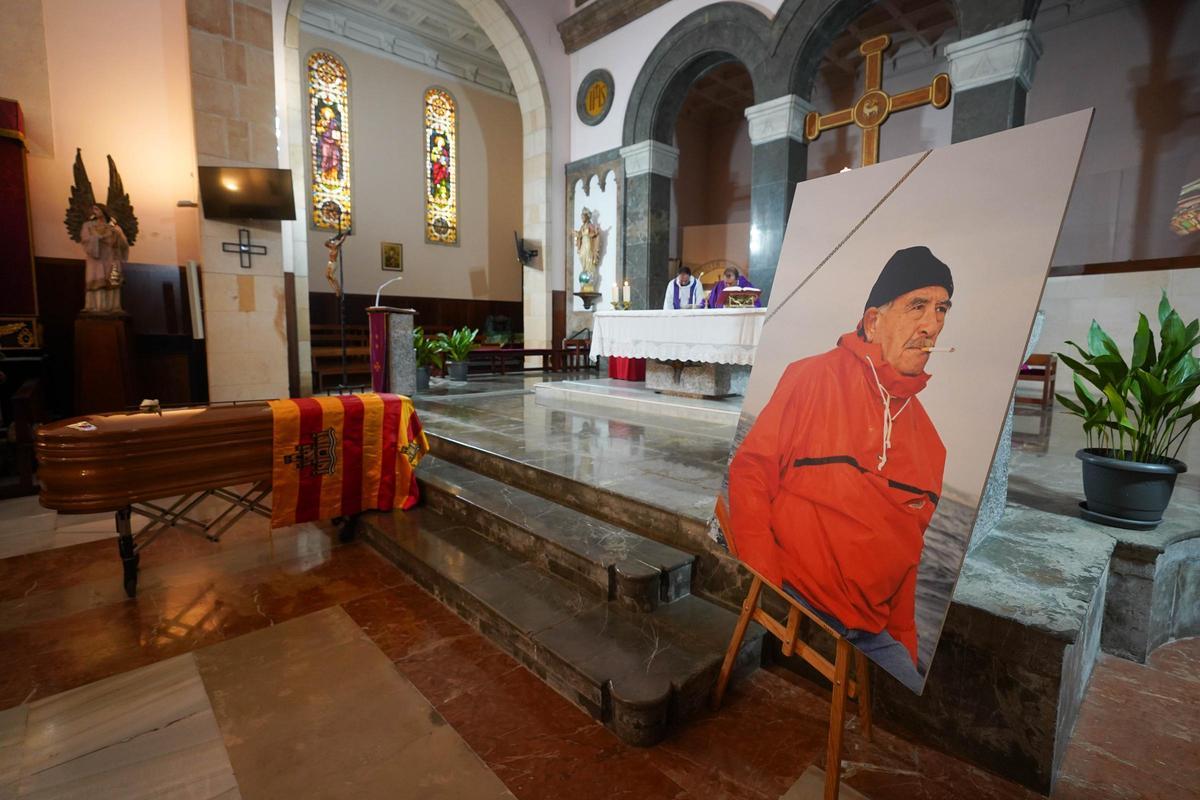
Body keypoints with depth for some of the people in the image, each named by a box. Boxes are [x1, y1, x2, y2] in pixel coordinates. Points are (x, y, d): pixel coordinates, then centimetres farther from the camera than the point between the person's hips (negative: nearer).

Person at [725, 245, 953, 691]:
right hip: (791, 605, -7)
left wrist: (903, 641, 13)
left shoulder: (927, 436, 13)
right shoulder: (813, 378, -6)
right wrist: (765, 591, -15)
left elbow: (908, 552, 18)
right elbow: (750, 474, -10)